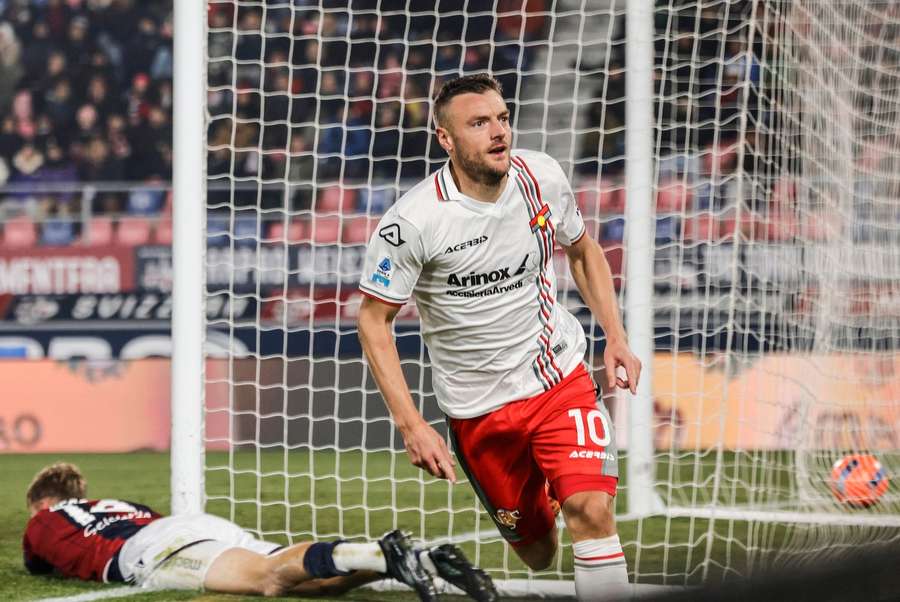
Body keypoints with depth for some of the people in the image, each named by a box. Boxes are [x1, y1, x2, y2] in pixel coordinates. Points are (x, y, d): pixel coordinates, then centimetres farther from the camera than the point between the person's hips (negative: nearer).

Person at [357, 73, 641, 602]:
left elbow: (583, 251, 13)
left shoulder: (542, 176, -7)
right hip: (477, 408, -2)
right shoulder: (412, 221, -19)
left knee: (592, 511, -21)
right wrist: (412, 426, -16)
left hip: (559, 377, 2)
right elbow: (374, 320, -10)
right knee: (536, 549, 7)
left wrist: (616, 336, 3)